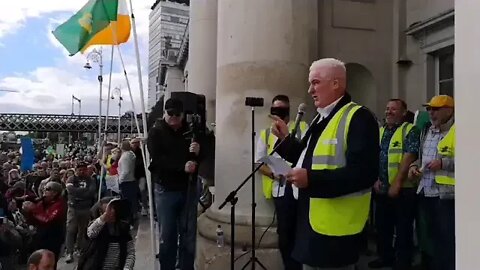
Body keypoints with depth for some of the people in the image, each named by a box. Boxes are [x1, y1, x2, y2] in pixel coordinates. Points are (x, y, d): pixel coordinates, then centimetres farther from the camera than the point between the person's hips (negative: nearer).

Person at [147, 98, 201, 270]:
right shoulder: (156, 132, 0)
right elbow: (158, 159, -14)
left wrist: (198, 152, -14)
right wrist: (182, 166, -24)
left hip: (189, 188, 3)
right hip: (166, 189, -3)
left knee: (188, 233, 7)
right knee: (167, 234, 3)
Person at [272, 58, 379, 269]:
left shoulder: (358, 118, -17)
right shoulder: (321, 118, 14)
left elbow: (364, 173, -26)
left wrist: (311, 179, -27)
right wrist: (285, 139, 8)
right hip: (311, 221, 9)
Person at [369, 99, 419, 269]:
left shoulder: (410, 131, -7)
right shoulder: (379, 132, 12)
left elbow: (408, 158, -16)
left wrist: (396, 184, -18)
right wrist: (375, 179, -2)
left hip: (402, 189, -6)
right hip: (381, 189, 6)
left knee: (403, 229, 4)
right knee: (382, 226, 16)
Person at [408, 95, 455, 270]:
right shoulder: (426, 131, 15)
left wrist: (444, 163, -22)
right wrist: (414, 166, 6)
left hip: (447, 194, -8)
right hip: (425, 192, 8)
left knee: (448, 239, 2)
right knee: (428, 236, 18)